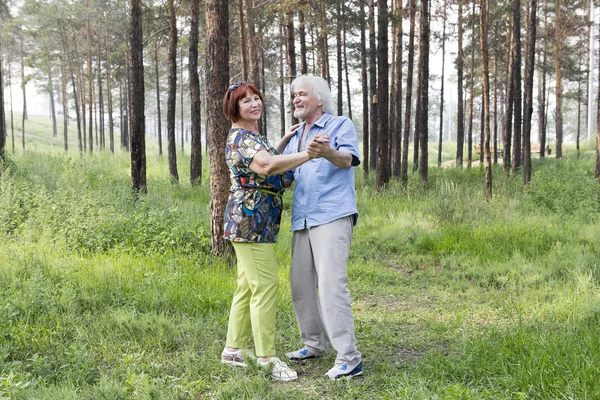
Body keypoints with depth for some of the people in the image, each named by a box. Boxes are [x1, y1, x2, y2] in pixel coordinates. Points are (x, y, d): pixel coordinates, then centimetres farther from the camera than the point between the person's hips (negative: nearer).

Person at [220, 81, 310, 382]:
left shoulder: (251, 135, 18)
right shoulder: (240, 137, -15)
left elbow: (266, 159, 35)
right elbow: (267, 166, -32)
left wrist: (286, 139, 24)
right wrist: (309, 154, -38)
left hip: (255, 222, 11)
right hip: (251, 221, -11)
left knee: (248, 287, 14)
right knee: (265, 287, -9)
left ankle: (233, 350, 22)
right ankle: (267, 357, -3)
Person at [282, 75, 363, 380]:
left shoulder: (340, 125, 2)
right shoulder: (294, 139, 23)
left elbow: (348, 159, -17)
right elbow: (283, 179, 25)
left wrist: (327, 153, -39)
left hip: (332, 217, -8)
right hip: (302, 220, 8)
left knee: (331, 284, -16)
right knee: (300, 284, 10)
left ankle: (349, 358, -12)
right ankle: (315, 344, 26)